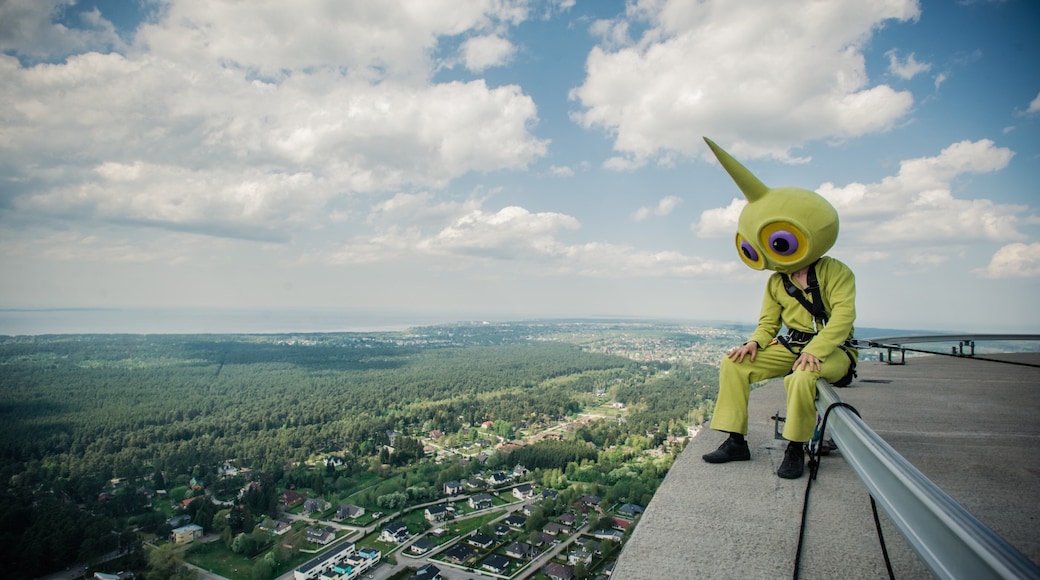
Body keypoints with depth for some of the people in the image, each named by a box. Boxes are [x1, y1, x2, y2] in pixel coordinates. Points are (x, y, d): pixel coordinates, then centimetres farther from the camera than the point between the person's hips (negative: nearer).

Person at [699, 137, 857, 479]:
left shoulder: (835, 273, -8)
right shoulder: (776, 282, 9)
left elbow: (843, 316, -20)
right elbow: (768, 323, 8)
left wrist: (815, 350, -33)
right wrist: (755, 342, -15)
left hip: (832, 350, -6)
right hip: (791, 345, 6)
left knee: (802, 378, -39)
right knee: (733, 364, -13)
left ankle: (795, 449, -16)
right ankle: (736, 442, -9)